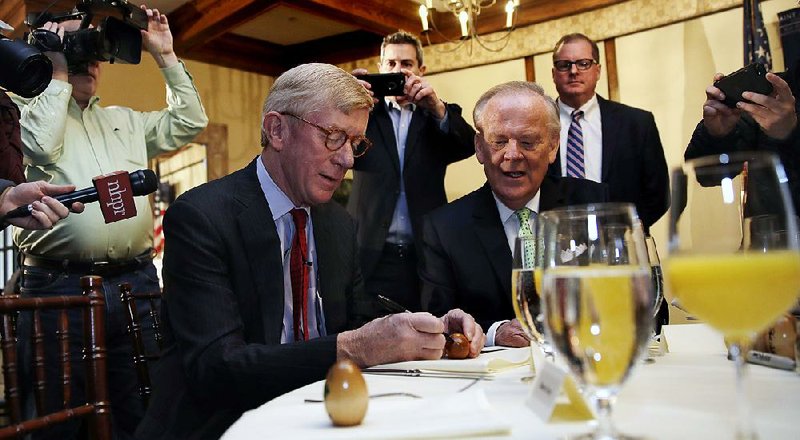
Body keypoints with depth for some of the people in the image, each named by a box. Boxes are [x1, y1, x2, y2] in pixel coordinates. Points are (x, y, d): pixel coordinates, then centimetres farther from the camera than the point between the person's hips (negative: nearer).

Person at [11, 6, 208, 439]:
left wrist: (166, 55, 17)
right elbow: (41, 146, -11)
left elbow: (189, 122, 20)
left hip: (136, 282, 4)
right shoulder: (27, 109, 9)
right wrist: (58, 75, 0)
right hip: (59, 285, -4)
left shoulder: (124, 120, 23)